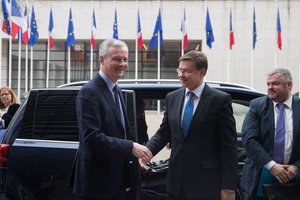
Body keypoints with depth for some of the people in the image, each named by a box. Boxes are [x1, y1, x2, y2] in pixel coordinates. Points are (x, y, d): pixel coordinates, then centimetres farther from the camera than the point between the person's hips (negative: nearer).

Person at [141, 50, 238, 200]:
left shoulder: (220, 100, -6)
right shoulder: (172, 98, 9)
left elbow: (229, 145, -7)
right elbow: (163, 133, 13)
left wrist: (228, 187, -11)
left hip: (206, 183, -4)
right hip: (176, 181, 4)